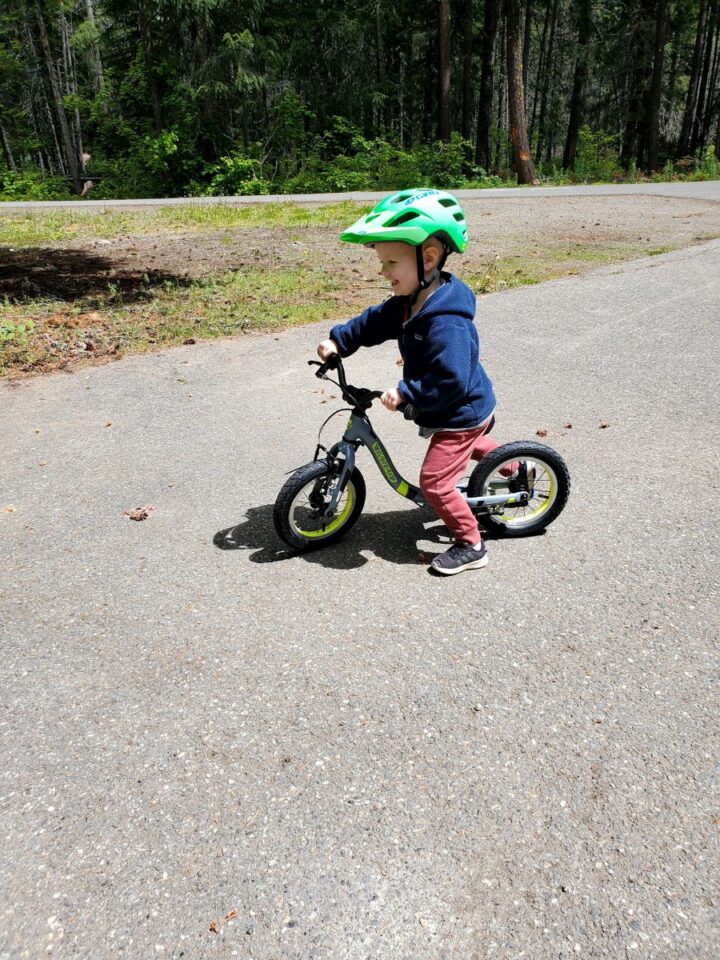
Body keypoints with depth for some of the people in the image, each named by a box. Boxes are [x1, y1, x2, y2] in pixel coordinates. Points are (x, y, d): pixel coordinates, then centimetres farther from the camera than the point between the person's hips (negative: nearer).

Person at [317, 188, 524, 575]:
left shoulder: (447, 322, -36)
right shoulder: (409, 302, -6)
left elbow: (450, 381, -38)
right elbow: (375, 322, 5)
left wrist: (405, 392, -32)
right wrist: (338, 340, -5)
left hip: (462, 415, -10)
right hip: (467, 409, 10)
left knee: (435, 481, -7)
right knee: (465, 446, 36)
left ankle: (470, 546, 11)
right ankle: (514, 466, 57)